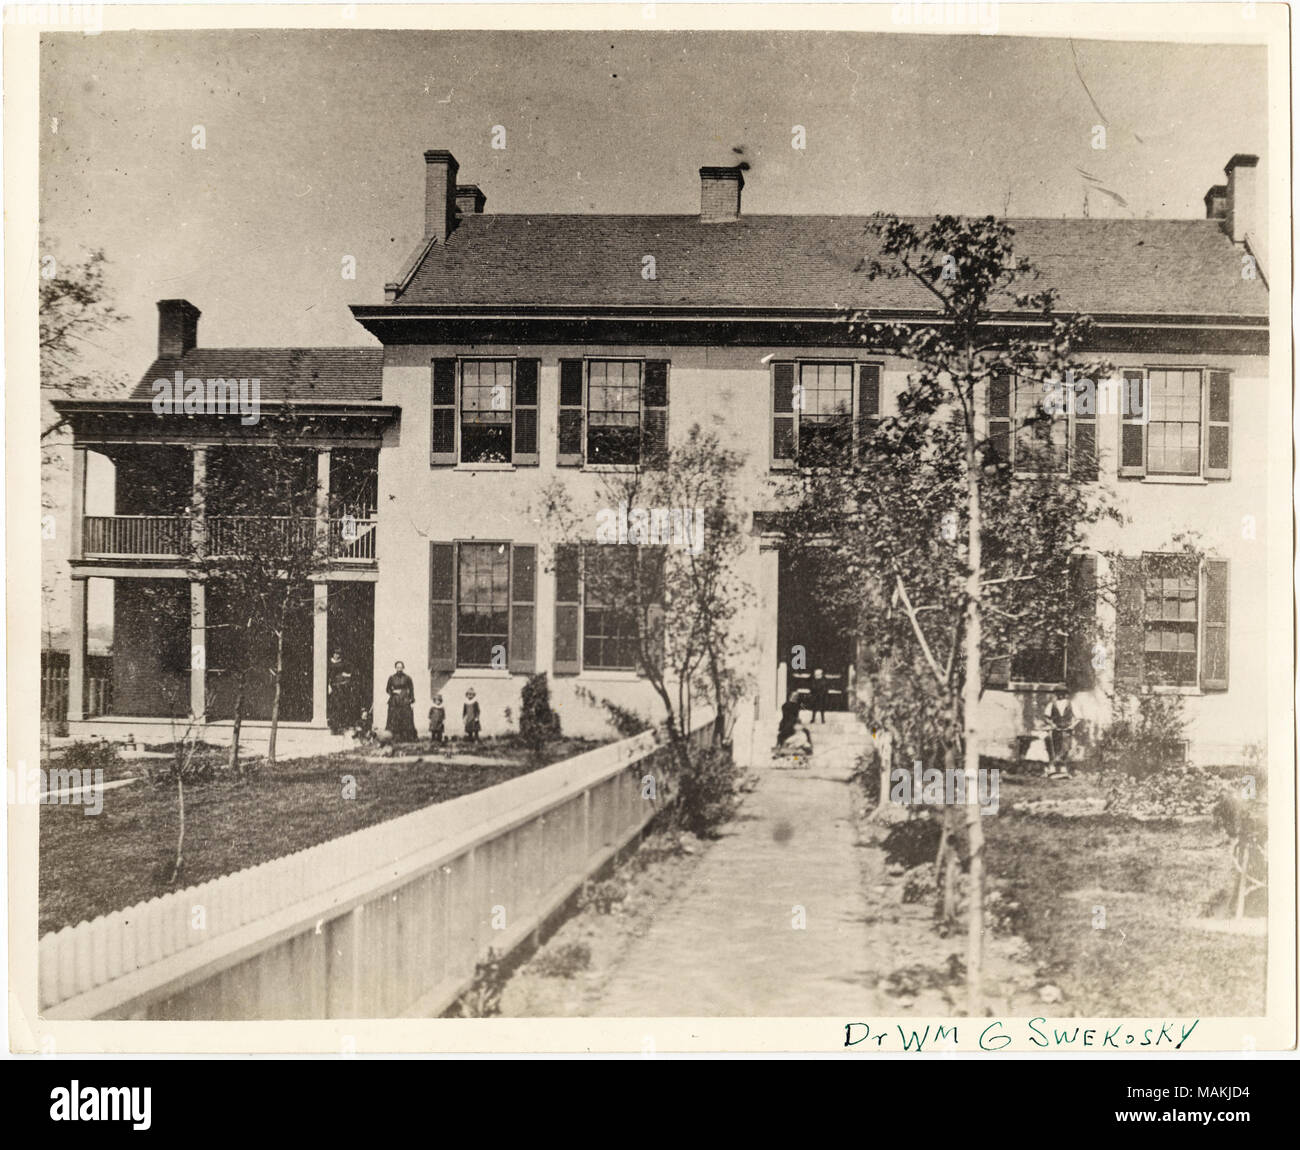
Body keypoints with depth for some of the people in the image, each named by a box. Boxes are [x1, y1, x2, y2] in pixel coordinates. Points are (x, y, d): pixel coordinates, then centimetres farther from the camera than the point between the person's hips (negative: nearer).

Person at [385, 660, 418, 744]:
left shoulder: (407, 678, 1)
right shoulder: (391, 678, 6)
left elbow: (411, 690, 2)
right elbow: (388, 689, 12)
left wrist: (412, 702, -4)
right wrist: (393, 691, -9)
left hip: (405, 701, -2)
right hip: (394, 702, 2)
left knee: (407, 721, -5)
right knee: (395, 721, -2)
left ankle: (409, 738, -1)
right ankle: (396, 739, 2)